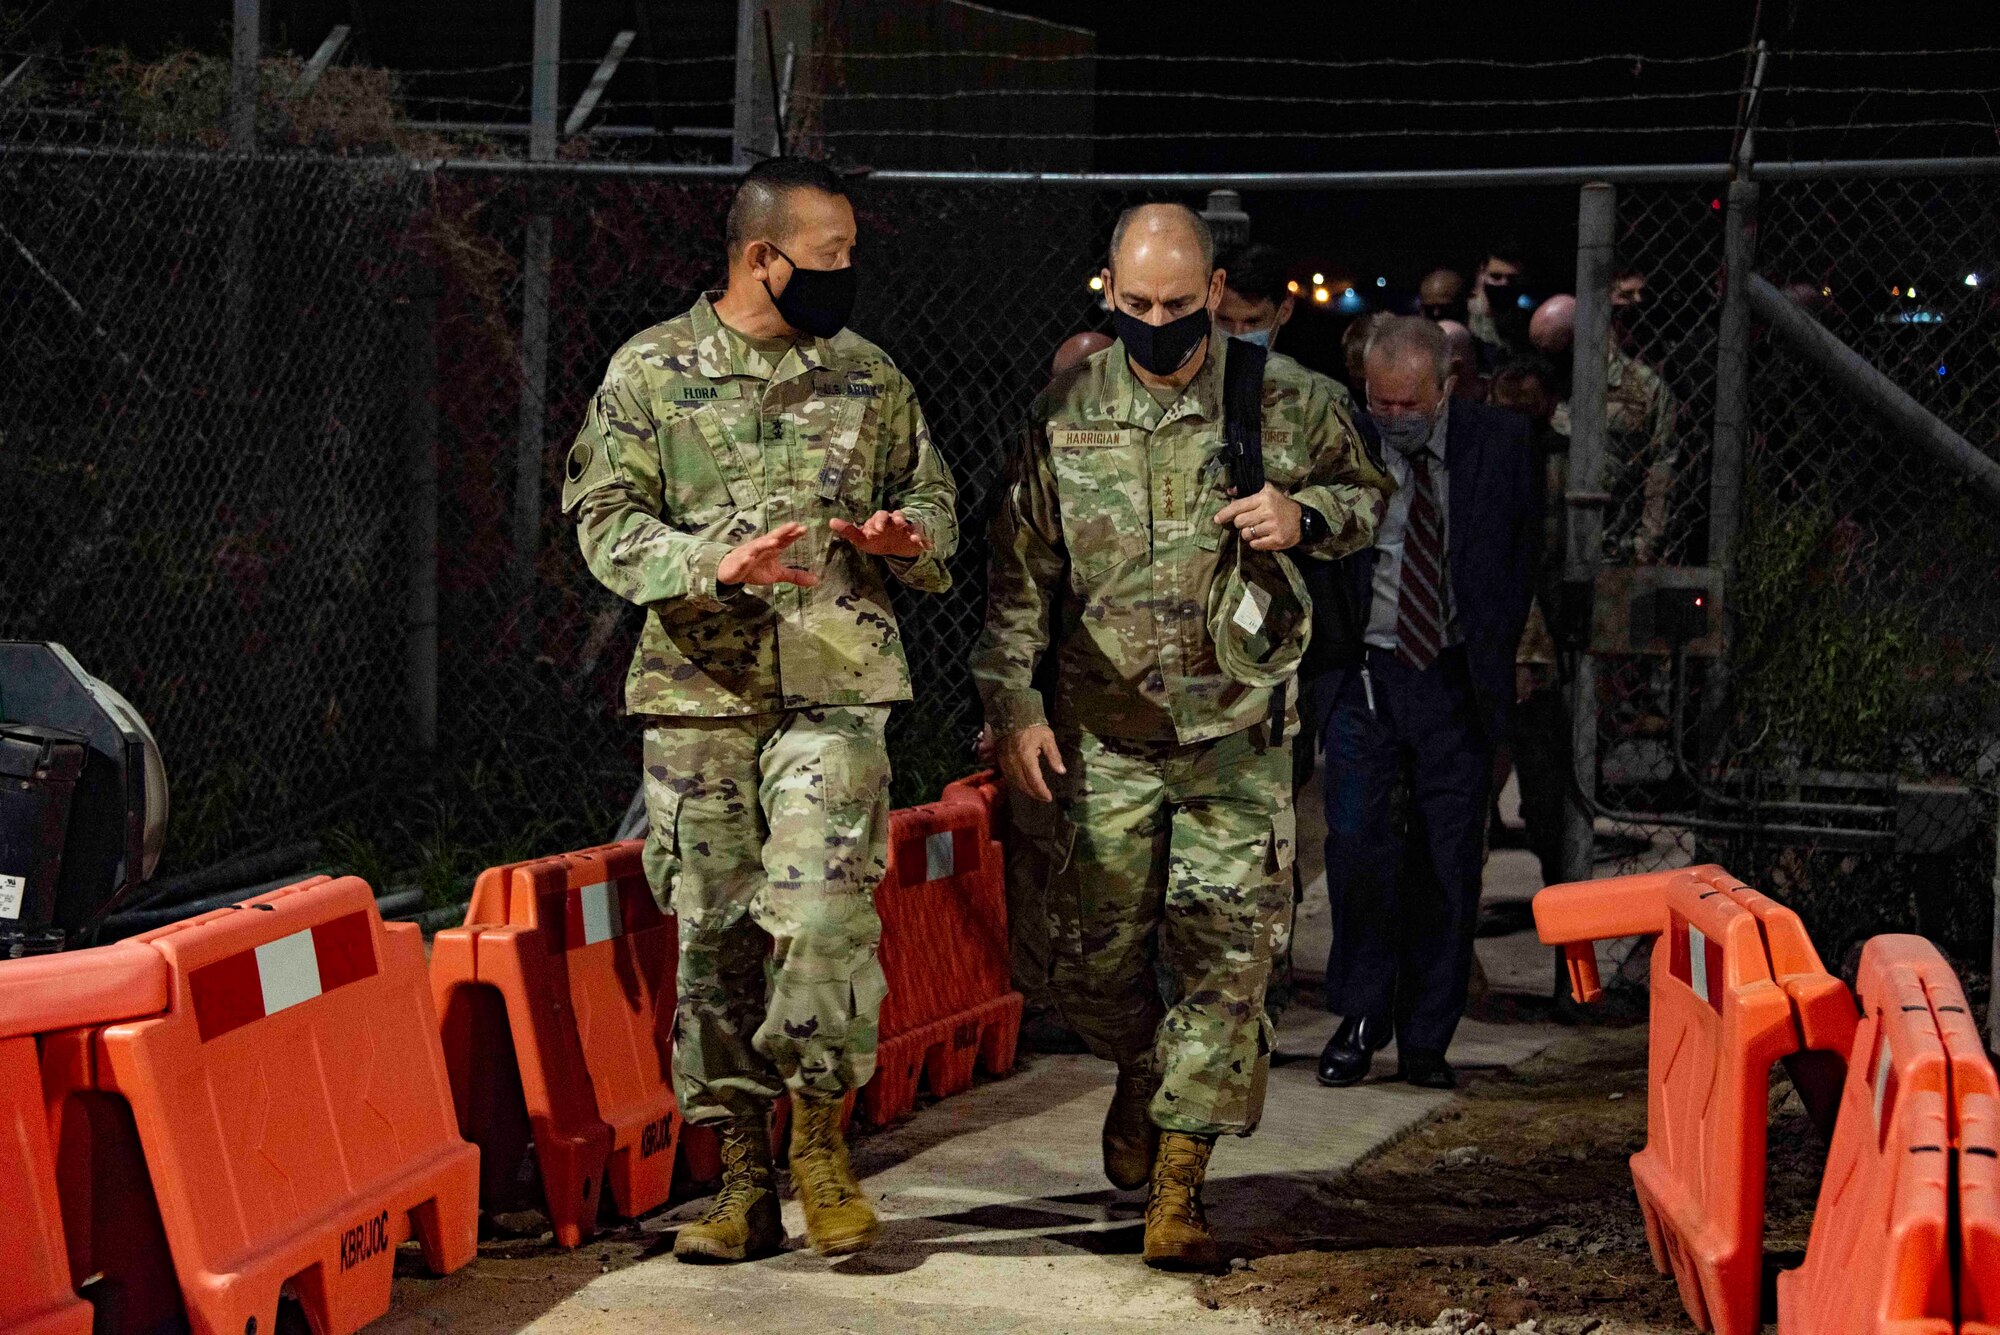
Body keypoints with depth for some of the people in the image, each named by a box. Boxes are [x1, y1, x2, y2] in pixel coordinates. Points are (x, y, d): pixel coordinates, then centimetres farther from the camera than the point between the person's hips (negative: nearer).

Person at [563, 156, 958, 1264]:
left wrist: (911, 536, -5)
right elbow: (605, 518, -2)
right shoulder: (650, 371, 4)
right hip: (697, 689, 0)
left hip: (835, 686, 0)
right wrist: (713, 561, -19)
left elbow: (930, 495, 20)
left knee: (823, 912, -14)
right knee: (714, 934, 3)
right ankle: (742, 1182, 12)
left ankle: (819, 1143, 3)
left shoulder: (869, 377, 11)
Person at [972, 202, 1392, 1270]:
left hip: (1238, 735, -1)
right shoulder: (1066, 414, 2)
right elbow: (1020, 571, 6)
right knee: (1091, 953, 4)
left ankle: (1179, 1177, 4)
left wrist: (1305, 517, -9)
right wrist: (1013, 701, -2)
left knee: (1224, 956, -4)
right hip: (1101, 732, 1)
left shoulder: (1287, 402, -1)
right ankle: (1141, 1073, 37)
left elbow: (1366, 493, 14)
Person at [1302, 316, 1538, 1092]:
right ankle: (1360, 1020, 6)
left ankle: (1425, 1041, 13)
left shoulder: (1497, 443, 0)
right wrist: (1334, 654, 0)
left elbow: (1524, 551, 12)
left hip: (1456, 680, 1)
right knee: (1357, 842, -10)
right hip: (1363, 676, -1)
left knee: (1447, 863, 2)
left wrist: (1495, 651, 7)